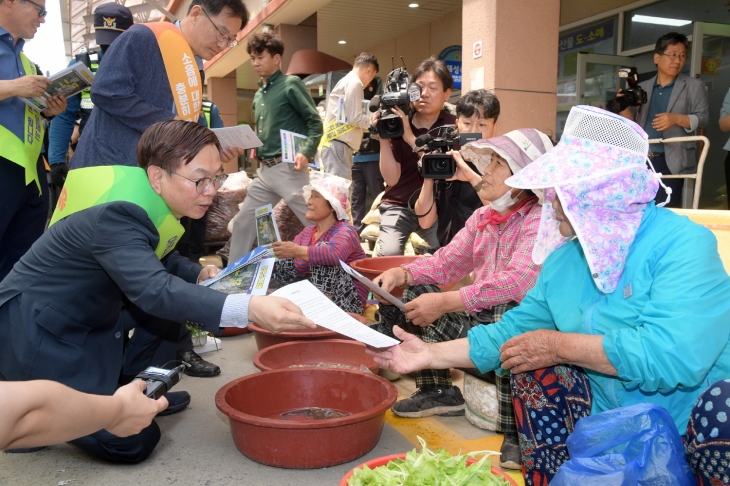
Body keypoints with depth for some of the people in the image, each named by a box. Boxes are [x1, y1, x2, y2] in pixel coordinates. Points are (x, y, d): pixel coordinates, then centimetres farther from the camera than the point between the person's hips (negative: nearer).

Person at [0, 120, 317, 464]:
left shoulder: (153, 201, -3)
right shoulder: (118, 215, -29)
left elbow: (157, 258, 15)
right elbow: (154, 290, -43)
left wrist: (200, 274, -6)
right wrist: (249, 309, -55)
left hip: (87, 312, 9)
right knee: (131, 441, -14)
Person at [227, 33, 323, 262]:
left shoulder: (291, 84, -4)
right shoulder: (258, 95, 18)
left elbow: (315, 122, -8)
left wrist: (306, 153, -21)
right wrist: (255, 147, 8)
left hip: (288, 168, -8)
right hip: (264, 170, 8)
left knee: (317, 223, -4)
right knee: (242, 223, 12)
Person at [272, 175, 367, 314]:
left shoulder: (344, 230, -11)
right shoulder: (305, 233, 12)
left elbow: (335, 254, -36)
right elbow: (291, 271, 6)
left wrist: (297, 251, -38)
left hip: (347, 300, -6)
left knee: (324, 260, -29)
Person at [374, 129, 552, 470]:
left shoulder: (540, 219, -18)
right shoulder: (484, 216, 8)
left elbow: (519, 282, -32)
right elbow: (448, 261, 10)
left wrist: (445, 303, -35)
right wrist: (402, 273, -9)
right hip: (480, 318, 8)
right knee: (409, 296, 1)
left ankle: (517, 432, -21)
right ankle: (437, 391, 13)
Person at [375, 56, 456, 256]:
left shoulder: (451, 126, -4)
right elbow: (391, 178, -12)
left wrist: (409, 137, -28)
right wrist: (383, 137, -23)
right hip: (399, 206, 0)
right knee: (389, 254, -22)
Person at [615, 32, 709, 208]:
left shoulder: (694, 86, 7)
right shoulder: (642, 87, 14)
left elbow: (703, 118, 0)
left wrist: (676, 119, -18)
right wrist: (625, 107, -6)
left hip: (671, 162, -3)